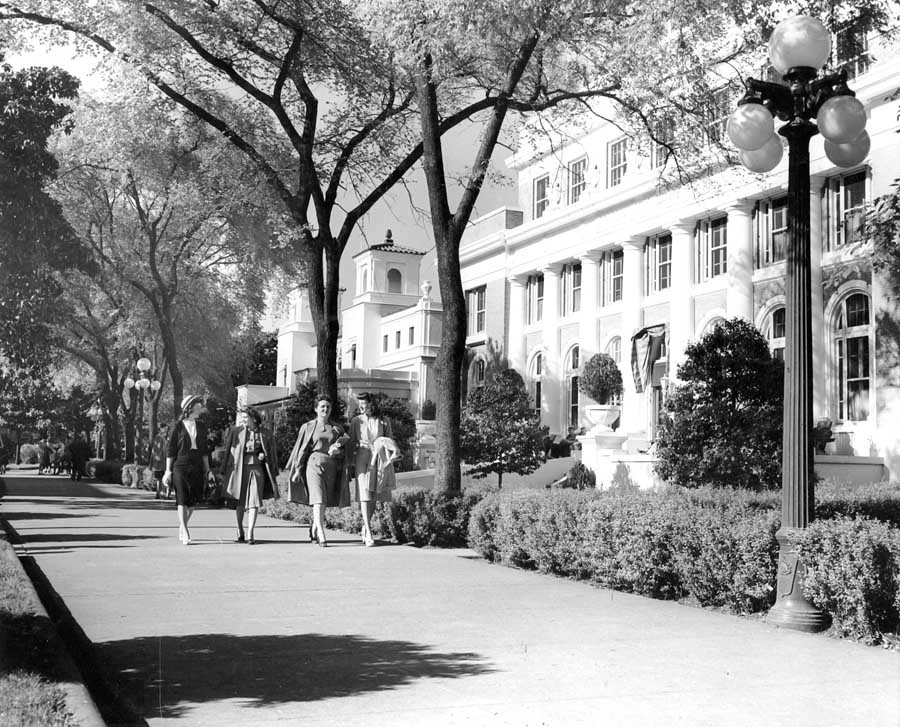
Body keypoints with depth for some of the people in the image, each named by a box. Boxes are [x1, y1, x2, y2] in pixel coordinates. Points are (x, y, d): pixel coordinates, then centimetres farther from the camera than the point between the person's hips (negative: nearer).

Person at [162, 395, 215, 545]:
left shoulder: (201, 427, 11)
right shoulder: (178, 427, -3)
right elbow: (170, 450, 0)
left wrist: (207, 470, 12)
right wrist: (168, 471, -2)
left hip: (196, 466, 4)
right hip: (180, 465, -4)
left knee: (193, 500, 6)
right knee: (182, 499, -8)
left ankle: (182, 526, 27)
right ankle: (185, 533, -6)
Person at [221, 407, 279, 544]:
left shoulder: (265, 434, 3)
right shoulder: (236, 431, 2)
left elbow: (272, 453, 15)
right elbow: (229, 451, 4)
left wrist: (263, 455, -6)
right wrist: (225, 472, 1)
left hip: (257, 470, 0)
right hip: (240, 469, 0)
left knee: (254, 502, -8)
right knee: (240, 502, 7)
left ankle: (250, 535, -8)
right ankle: (240, 531, 25)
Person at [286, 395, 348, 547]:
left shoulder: (337, 428, 12)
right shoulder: (308, 427, 7)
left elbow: (344, 450, 12)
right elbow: (302, 449, 7)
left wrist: (337, 450, -11)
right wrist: (297, 469, 4)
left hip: (331, 467, 3)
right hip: (314, 464, -3)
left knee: (324, 502, 8)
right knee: (318, 500, -15)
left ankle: (314, 529, 31)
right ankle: (321, 535, -21)